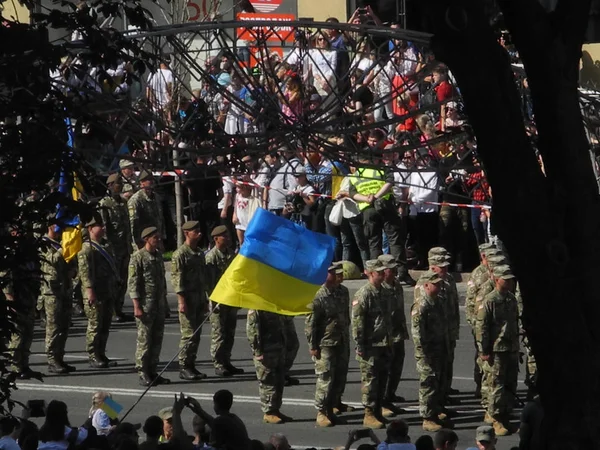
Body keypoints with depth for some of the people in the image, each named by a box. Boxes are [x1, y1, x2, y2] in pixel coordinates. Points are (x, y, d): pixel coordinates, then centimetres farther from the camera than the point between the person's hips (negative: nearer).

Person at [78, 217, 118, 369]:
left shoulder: (104, 248, 19)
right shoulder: (86, 248, -9)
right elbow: (84, 270, -18)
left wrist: (114, 290, 22)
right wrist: (90, 290, -25)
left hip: (108, 293, 9)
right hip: (95, 294, -9)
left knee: (105, 326, 10)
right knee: (95, 326, -6)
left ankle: (101, 355, 16)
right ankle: (93, 357, -3)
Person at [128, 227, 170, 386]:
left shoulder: (158, 256, 13)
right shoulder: (138, 258, -9)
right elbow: (133, 283, -12)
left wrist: (164, 301, 19)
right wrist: (137, 307, -17)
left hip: (159, 304, 7)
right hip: (145, 304, -7)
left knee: (157, 339, 9)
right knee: (144, 339, -5)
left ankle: (152, 372, 15)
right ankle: (143, 374, -1)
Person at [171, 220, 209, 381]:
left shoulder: (200, 253, 15)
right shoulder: (180, 254, -9)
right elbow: (177, 278, -14)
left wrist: (205, 300, 20)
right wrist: (182, 301, -19)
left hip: (199, 300, 8)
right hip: (188, 300, -8)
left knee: (196, 334, 8)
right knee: (189, 334, -8)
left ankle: (191, 365, 14)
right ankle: (184, 367, -3)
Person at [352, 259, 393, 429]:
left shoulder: (383, 293, 13)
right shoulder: (363, 294, -14)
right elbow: (357, 322, -16)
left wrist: (390, 341, 21)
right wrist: (360, 345, -17)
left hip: (384, 345, 8)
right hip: (370, 345, -8)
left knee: (382, 379, 12)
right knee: (370, 380, -3)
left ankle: (377, 412, 21)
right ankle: (369, 414, 2)